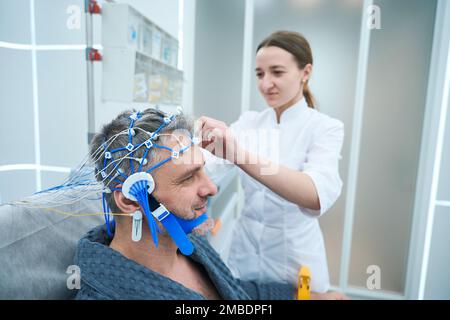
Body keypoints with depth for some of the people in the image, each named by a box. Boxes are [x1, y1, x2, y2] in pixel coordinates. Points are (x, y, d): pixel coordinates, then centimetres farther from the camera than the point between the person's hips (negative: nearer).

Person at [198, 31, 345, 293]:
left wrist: (240, 154, -45)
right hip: (243, 250, 4)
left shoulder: (326, 127, -13)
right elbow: (207, 166, -12)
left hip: (294, 257, -3)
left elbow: (319, 195, -32)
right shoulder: (249, 121, 0)